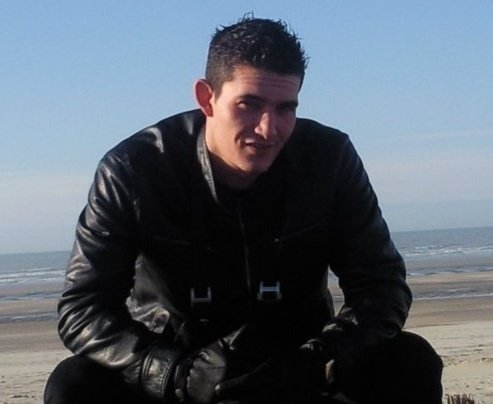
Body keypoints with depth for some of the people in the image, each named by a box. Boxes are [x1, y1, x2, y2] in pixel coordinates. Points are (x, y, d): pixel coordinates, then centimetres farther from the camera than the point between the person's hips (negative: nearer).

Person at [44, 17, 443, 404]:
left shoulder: (329, 159, -15)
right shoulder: (133, 170, -19)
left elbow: (384, 285, -14)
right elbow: (82, 309, -21)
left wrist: (318, 362, -34)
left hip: (299, 358, 1)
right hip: (173, 360, -1)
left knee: (411, 365, -24)